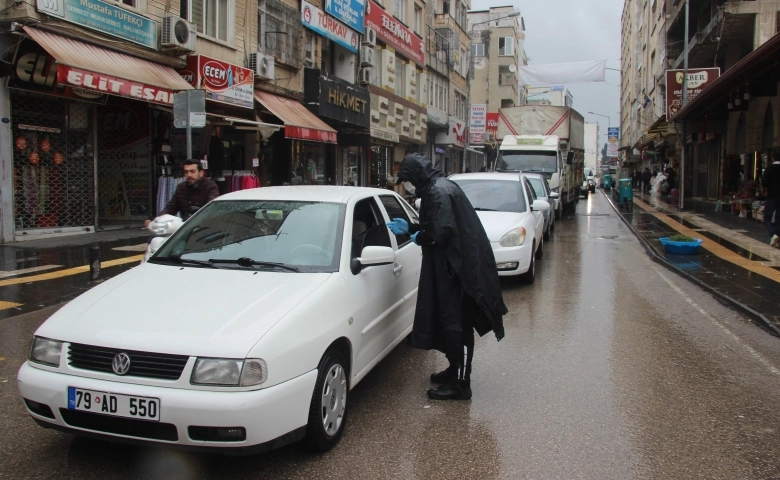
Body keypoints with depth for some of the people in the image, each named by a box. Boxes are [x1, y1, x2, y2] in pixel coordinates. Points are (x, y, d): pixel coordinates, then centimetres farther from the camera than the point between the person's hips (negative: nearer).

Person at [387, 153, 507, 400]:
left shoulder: (438, 191, -18)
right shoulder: (437, 187, 15)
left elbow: (441, 231, -27)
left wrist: (419, 238, -9)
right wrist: (409, 227, 22)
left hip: (458, 266, -10)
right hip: (453, 264, 10)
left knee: (456, 324, -4)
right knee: (451, 321, 18)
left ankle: (460, 384, 3)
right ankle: (456, 370, 32)